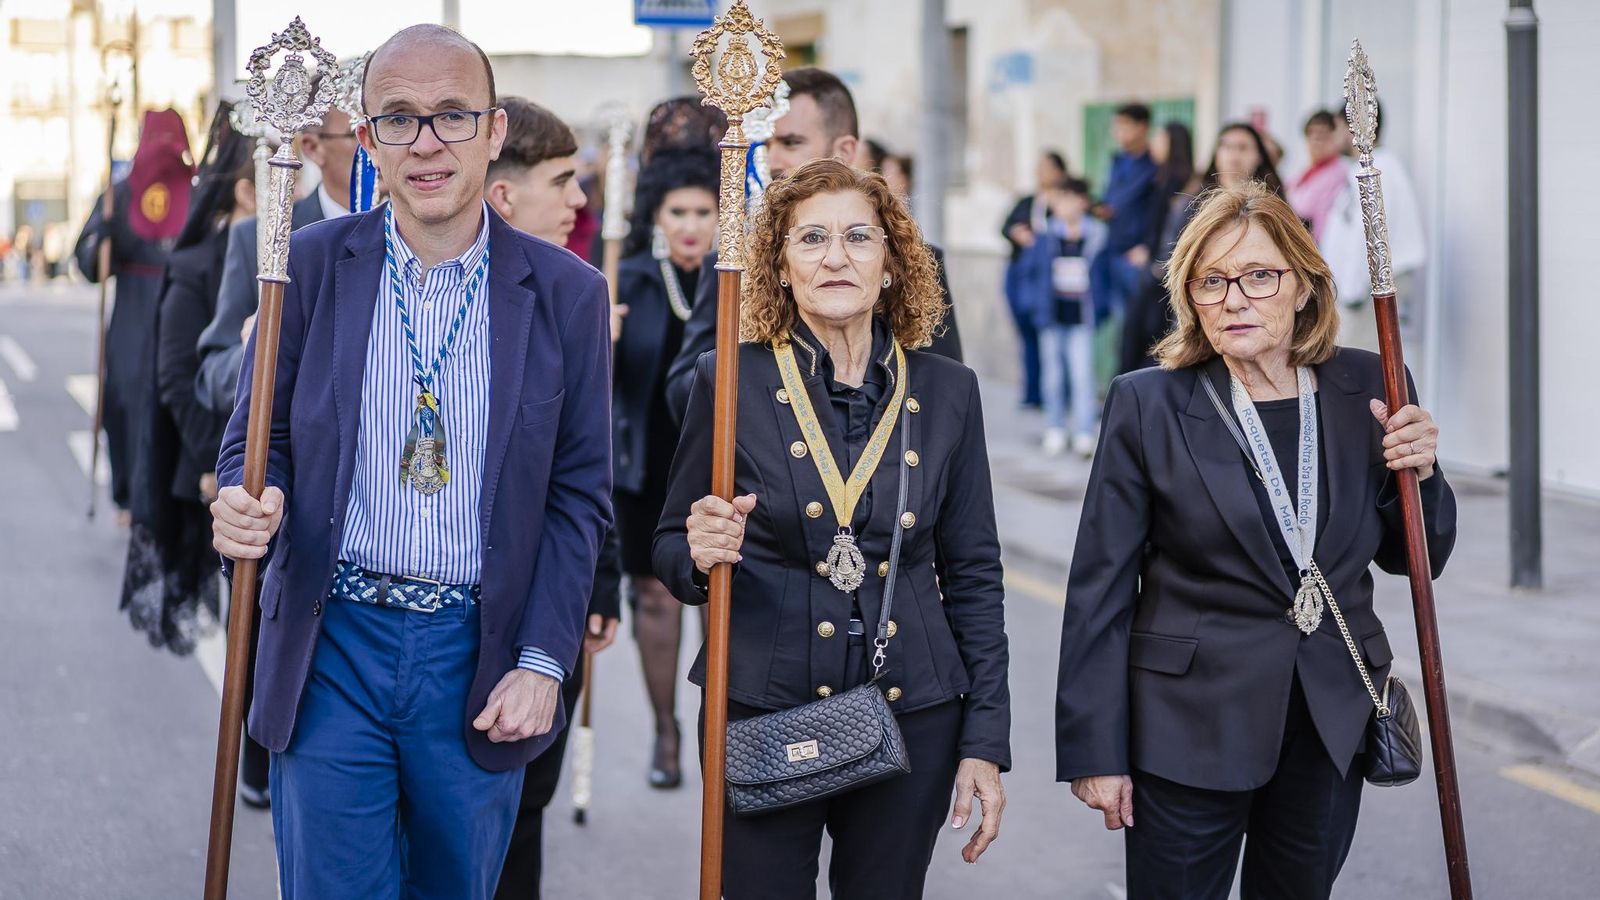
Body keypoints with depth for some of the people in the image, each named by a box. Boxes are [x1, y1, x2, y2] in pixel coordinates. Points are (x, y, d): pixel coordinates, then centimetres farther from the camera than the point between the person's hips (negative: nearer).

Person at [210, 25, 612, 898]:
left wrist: (543, 662, -5)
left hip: (480, 657, 1)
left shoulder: (566, 293, -1)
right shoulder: (311, 264, -1)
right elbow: (258, 440, 6)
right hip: (334, 644, 0)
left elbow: (578, 493, 2)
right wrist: (244, 506, -18)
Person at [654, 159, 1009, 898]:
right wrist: (699, 554, -20)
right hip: (761, 711, -2)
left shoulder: (946, 391, 4)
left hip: (911, 717, 2)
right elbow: (671, 552, 4)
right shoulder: (731, 380, -3)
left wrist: (985, 741, 2)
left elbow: (973, 575, 7)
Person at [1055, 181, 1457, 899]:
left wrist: (1418, 472, -11)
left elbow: (1413, 557, 10)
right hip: (1193, 726, -3)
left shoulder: (1367, 389, -1)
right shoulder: (1147, 404, -9)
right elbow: (1101, 588, -7)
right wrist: (1095, 751, -8)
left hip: (1333, 723, 3)